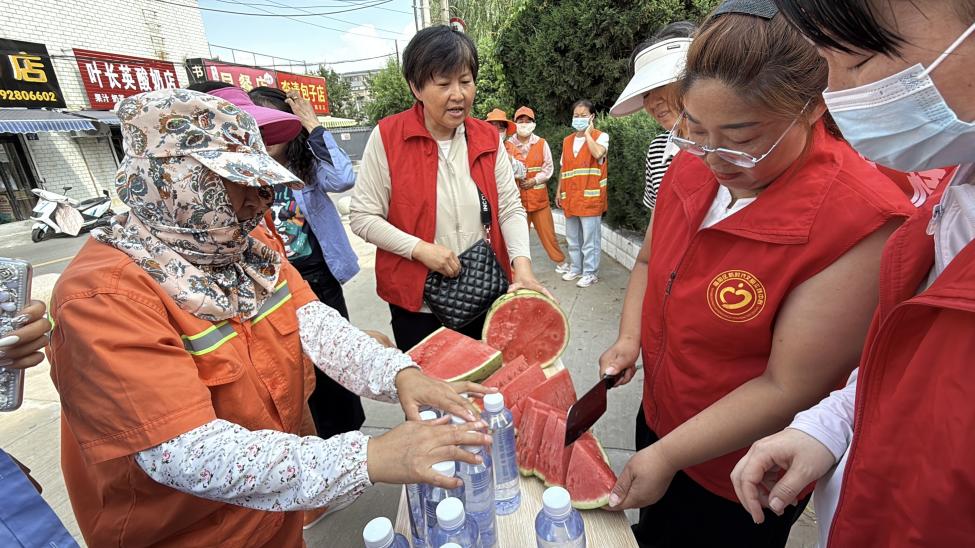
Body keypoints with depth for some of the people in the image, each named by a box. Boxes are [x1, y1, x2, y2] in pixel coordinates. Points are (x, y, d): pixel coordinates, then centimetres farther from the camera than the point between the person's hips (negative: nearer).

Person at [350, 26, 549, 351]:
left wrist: (522, 264, -16)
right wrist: (421, 249, -20)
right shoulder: (387, 137, -10)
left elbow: (510, 208, 0)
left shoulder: (488, 138, 1)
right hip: (417, 303, -3)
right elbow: (362, 217, -8)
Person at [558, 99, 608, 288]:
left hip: (590, 196, -6)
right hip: (570, 197, 6)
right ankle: (576, 268, 27)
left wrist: (587, 133, -11)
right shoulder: (567, 141, 15)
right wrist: (559, 191, 13)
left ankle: (590, 272, 9)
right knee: (572, 238, 14)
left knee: (590, 238, -2)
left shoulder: (601, 136, -1)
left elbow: (598, 153, -24)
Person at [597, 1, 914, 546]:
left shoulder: (859, 221, -29)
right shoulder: (692, 164, -10)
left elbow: (788, 389, -26)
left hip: (741, 484, -5)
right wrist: (629, 339, -10)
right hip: (658, 419, 5)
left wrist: (669, 454, -23)